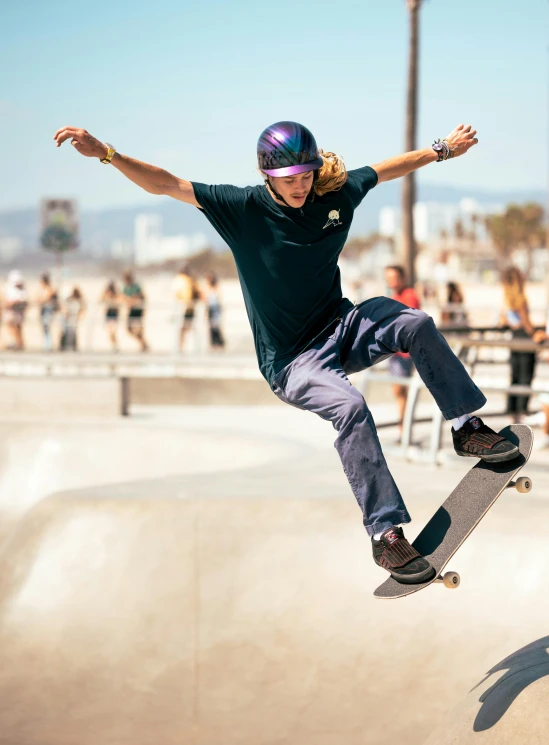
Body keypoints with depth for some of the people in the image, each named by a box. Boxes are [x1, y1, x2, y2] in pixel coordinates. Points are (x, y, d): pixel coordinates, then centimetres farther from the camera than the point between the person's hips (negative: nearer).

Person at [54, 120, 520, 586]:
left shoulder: (337, 192, -1)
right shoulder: (245, 208, -13)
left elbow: (390, 168, 17)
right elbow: (165, 185, -18)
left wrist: (444, 150, 27)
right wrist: (104, 153, -28)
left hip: (341, 327, 5)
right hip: (291, 359, -5)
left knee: (415, 324, -19)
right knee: (350, 407, -32)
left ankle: (466, 428, 2)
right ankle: (385, 535, -25)